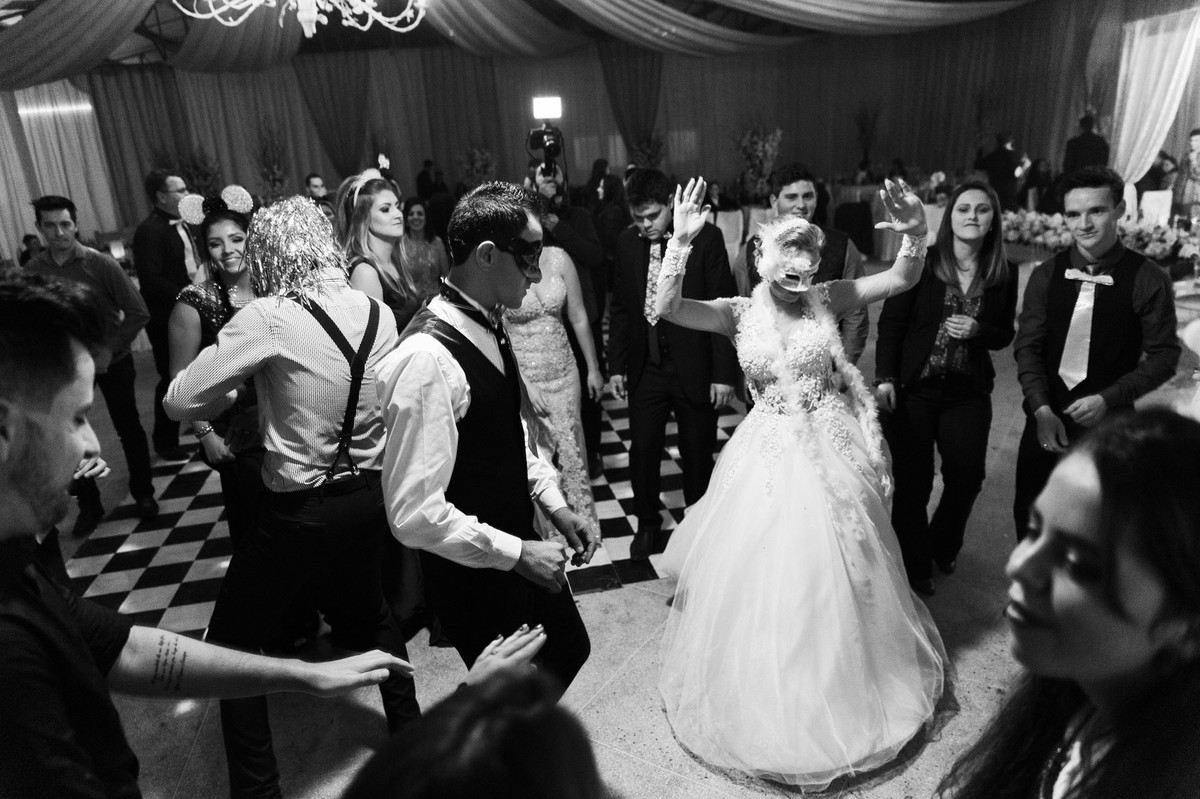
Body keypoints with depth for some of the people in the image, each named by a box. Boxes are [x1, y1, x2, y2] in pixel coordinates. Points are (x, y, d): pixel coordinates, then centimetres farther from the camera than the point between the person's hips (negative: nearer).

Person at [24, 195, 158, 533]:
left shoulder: (101, 264, -12)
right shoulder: (32, 271, -5)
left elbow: (137, 312, -12)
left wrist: (111, 352, -15)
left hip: (111, 361, -2)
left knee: (128, 428, 9)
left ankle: (143, 493, 28)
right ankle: (88, 504, 21)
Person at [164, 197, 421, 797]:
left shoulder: (268, 319, -17)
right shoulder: (379, 314, -1)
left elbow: (180, 400, -16)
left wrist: (233, 384, 4)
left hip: (301, 514, -6)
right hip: (371, 495, 6)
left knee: (230, 645, 15)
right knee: (367, 607, 32)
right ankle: (407, 726, 46)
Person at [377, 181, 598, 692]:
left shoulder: (487, 325, 0)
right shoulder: (428, 358, -30)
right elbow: (414, 513, -30)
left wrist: (554, 504, 3)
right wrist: (517, 553, -23)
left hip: (517, 543, 9)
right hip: (474, 574, -8)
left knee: (569, 649, 27)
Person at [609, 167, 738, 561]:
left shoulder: (707, 237, -10)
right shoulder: (627, 242, 1)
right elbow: (620, 307, 9)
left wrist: (724, 373, -11)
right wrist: (617, 365, 7)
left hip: (694, 369, -3)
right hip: (644, 369, 3)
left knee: (698, 455, 10)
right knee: (642, 451, 10)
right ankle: (648, 524, 32)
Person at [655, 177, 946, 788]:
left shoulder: (826, 300, -3)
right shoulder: (739, 313, -6)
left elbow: (903, 280, -9)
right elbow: (666, 308, -20)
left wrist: (915, 234, -27)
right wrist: (680, 243, -32)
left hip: (830, 454, 1)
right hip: (769, 458, -1)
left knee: (835, 578, 15)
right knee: (759, 580, 10)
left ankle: (843, 682, 45)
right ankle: (765, 693, 38)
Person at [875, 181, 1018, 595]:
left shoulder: (1004, 273, 3)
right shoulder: (922, 261, -6)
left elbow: (1005, 334, 11)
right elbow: (891, 322, -6)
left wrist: (978, 331, -11)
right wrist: (885, 378, -13)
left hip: (968, 392, 3)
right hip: (912, 388, -3)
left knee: (967, 477, 5)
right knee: (912, 481, 4)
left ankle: (942, 548, 35)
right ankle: (914, 566, 25)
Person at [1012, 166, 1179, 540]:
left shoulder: (1148, 280, -9)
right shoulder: (1046, 275, -1)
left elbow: (1164, 355, -6)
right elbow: (1027, 345, -2)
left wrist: (1108, 399, -16)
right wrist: (1042, 409, -13)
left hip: (1108, 424, -3)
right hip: (1045, 417, 3)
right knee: (1028, 511, 14)